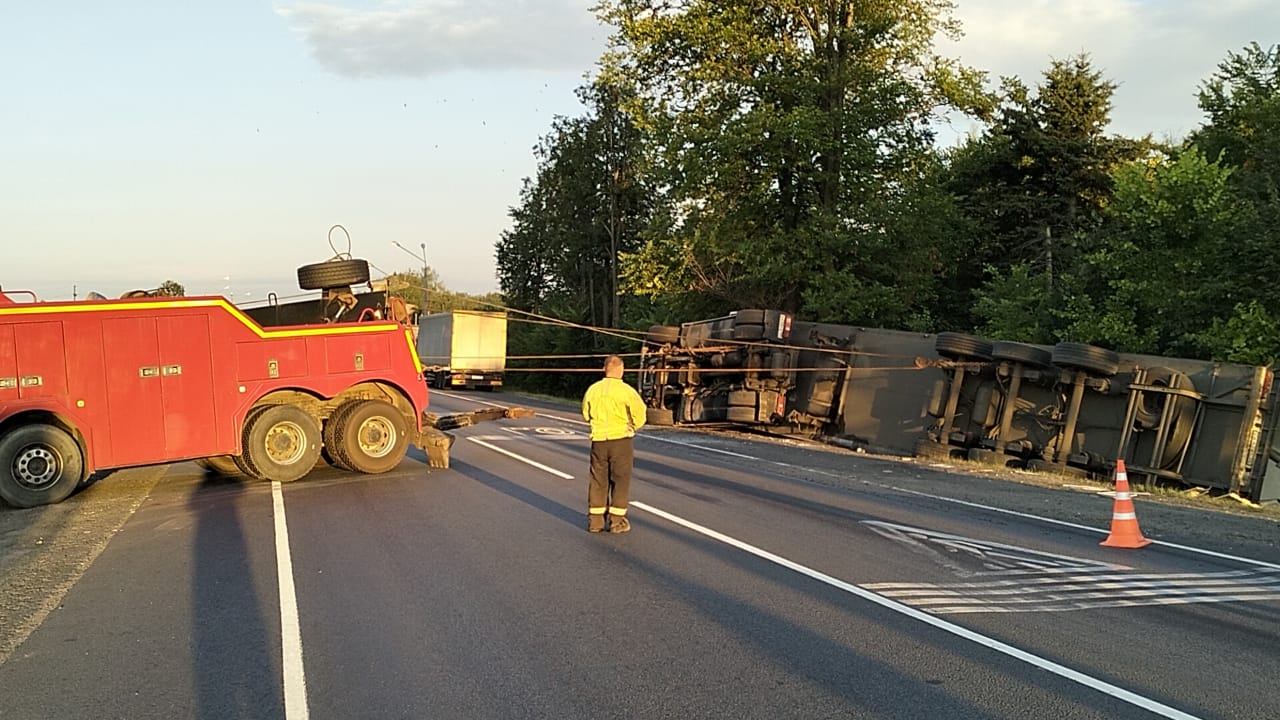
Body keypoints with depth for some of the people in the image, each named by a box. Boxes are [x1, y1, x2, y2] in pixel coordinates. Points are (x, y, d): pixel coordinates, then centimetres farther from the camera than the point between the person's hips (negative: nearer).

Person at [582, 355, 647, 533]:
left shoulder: (593, 389, 0)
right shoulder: (626, 391, -12)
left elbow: (586, 414, 11)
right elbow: (640, 416, -9)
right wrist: (631, 427, 10)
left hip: (598, 440, 4)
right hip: (621, 440, -4)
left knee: (598, 480, 11)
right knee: (620, 480, 6)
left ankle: (595, 521, 15)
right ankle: (617, 521, 8)